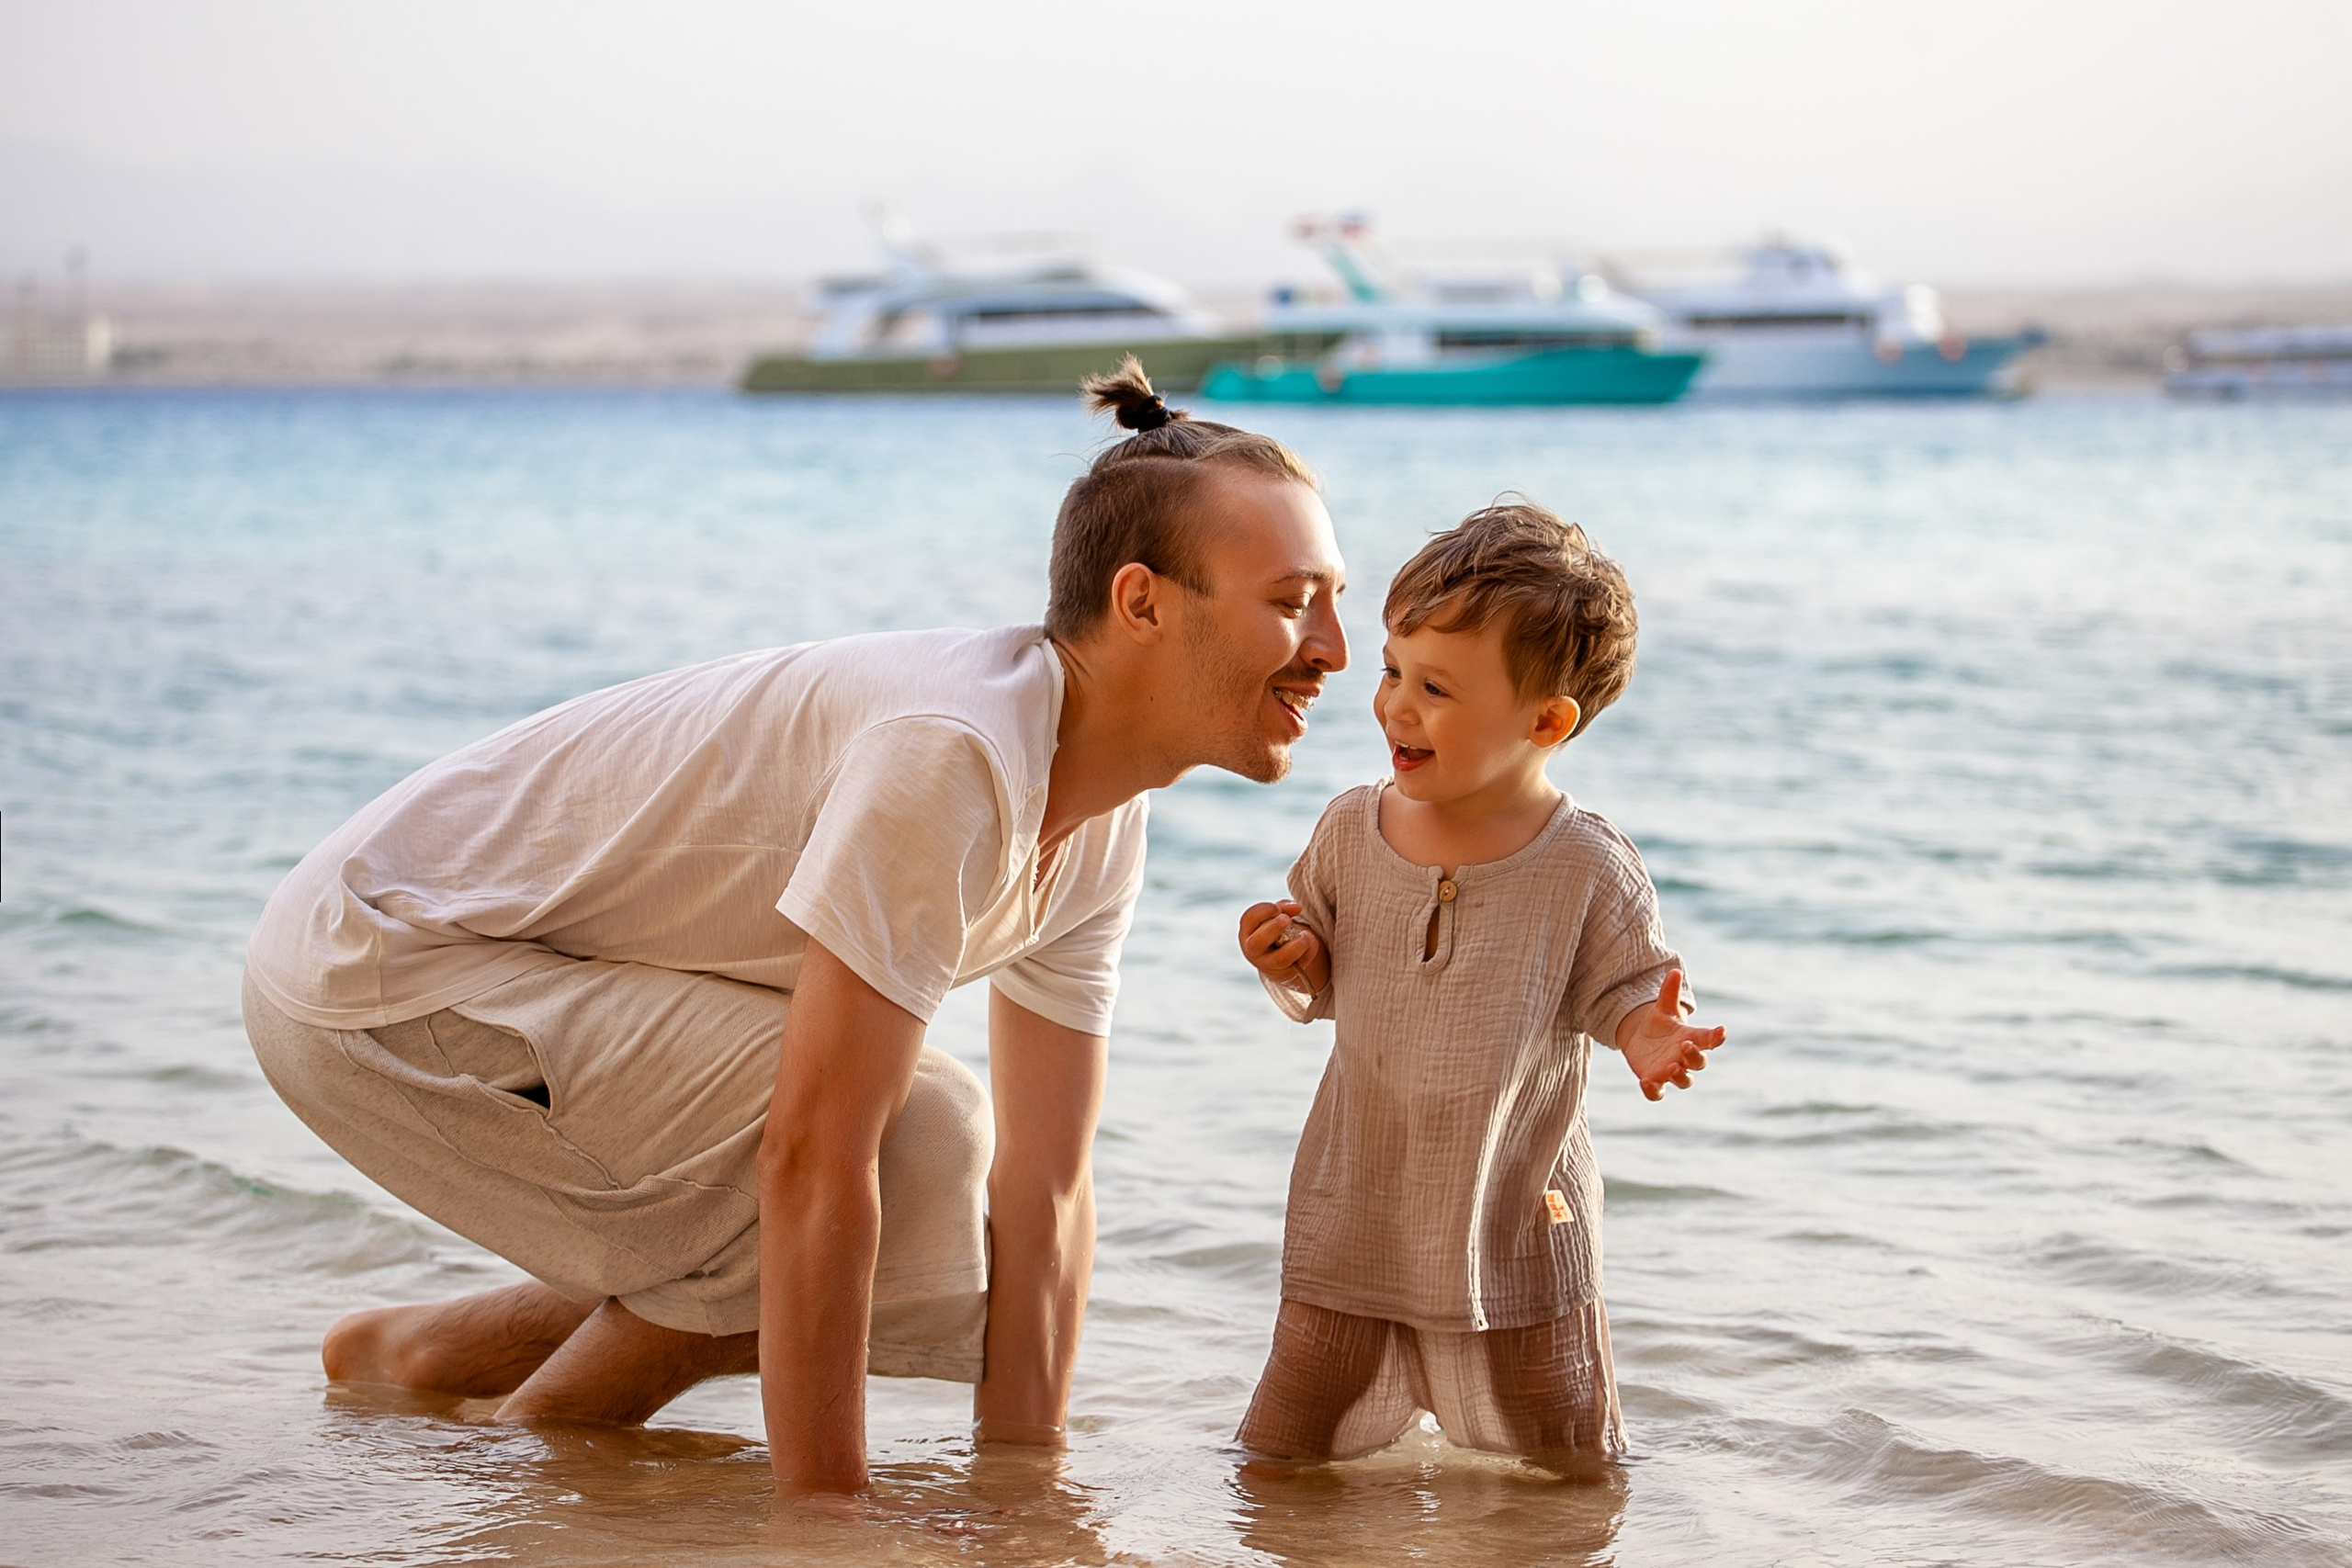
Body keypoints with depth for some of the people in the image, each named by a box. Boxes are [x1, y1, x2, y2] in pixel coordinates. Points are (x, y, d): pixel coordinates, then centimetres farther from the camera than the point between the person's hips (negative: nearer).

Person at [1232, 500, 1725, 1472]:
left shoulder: (1587, 869, -14)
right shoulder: (1351, 834, -4)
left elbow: (1626, 990, -5)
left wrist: (1649, 1037, -26)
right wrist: (1292, 965, -14)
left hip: (1518, 1234, -2)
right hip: (1356, 1221, 2)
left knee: (1573, 1468, 12)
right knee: (1285, 1455, 8)